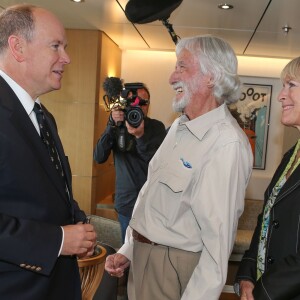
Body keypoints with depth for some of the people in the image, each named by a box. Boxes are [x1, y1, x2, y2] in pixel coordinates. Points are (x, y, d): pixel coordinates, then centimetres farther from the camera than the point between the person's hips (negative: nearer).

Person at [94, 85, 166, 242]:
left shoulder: (157, 127, -3)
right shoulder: (118, 126, 2)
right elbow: (99, 157, -10)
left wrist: (141, 135, -32)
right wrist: (112, 125, -21)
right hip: (125, 200, 2)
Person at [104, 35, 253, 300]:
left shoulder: (227, 143, -22)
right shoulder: (179, 126, 6)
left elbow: (218, 242, -24)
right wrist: (128, 250, 9)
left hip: (175, 266, -8)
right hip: (141, 256, 8)